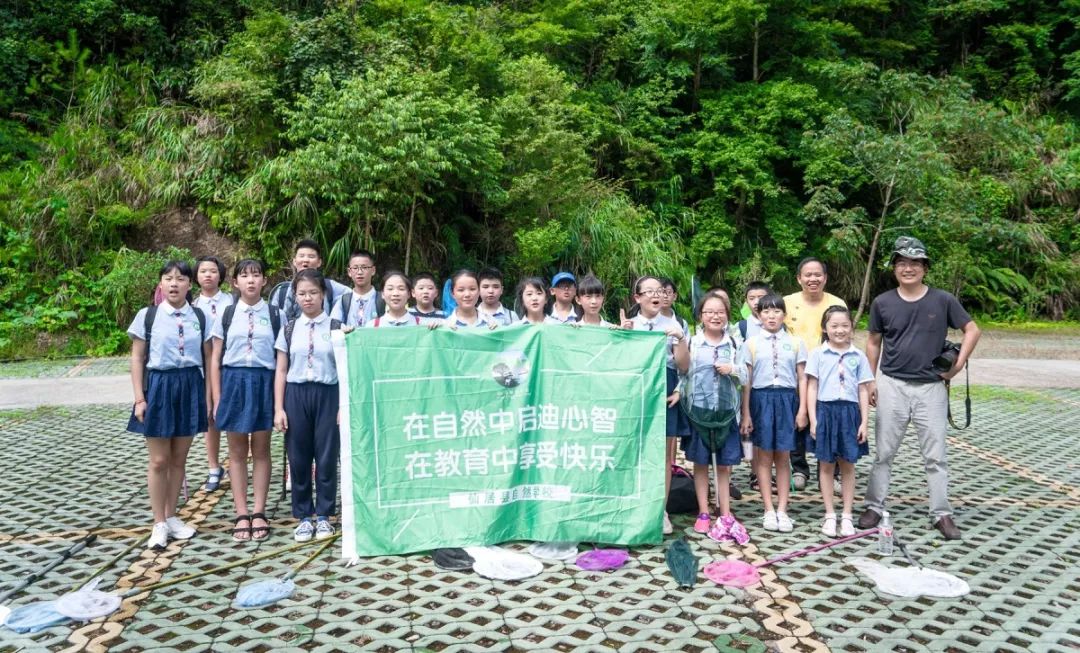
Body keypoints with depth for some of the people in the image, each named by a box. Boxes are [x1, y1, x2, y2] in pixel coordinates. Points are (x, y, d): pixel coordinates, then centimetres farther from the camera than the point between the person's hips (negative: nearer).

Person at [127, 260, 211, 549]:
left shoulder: (200, 317, 3)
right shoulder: (147, 316, -2)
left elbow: (208, 359, 6)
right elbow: (137, 359, 1)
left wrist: (208, 395, 3)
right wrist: (139, 398, -5)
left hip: (190, 387, 2)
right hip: (159, 386, -2)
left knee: (179, 459, 10)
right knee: (159, 461, 3)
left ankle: (171, 517, 25)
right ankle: (159, 524, 15)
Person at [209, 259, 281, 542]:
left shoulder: (275, 315, 2)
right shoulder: (226, 315, 4)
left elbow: (281, 359, 2)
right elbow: (215, 359, 6)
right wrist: (216, 398, 1)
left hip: (264, 382, -1)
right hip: (234, 381, 1)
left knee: (261, 450, 6)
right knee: (237, 452, 6)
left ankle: (259, 513, 14)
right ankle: (241, 514, 14)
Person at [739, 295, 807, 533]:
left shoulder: (795, 343, 6)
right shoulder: (752, 344, 4)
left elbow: (802, 378, 6)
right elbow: (746, 381, 2)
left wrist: (802, 410, -1)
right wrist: (745, 414, -1)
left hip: (787, 399, 1)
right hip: (761, 398, 0)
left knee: (783, 456, 5)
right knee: (764, 455, 3)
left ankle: (782, 510, 14)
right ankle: (769, 510, 11)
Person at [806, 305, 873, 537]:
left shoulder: (858, 356, 5)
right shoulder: (817, 354, 0)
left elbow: (863, 391, 6)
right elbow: (812, 388, -1)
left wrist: (864, 422, 1)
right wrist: (813, 420, -6)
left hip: (849, 412, 1)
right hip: (825, 410, -1)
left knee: (848, 466, 8)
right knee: (826, 465, 6)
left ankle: (847, 516, 17)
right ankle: (830, 515, 15)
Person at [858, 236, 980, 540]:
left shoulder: (943, 300, -3)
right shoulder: (883, 303, 0)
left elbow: (972, 330, 6)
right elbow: (874, 343, 8)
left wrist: (958, 366, -2)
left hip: (931, 387, 0)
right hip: (892, 386, 1)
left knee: (935, 455, 7)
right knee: (883, 452, 7)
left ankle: (941, 514, 17)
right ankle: (874, 507, 17)